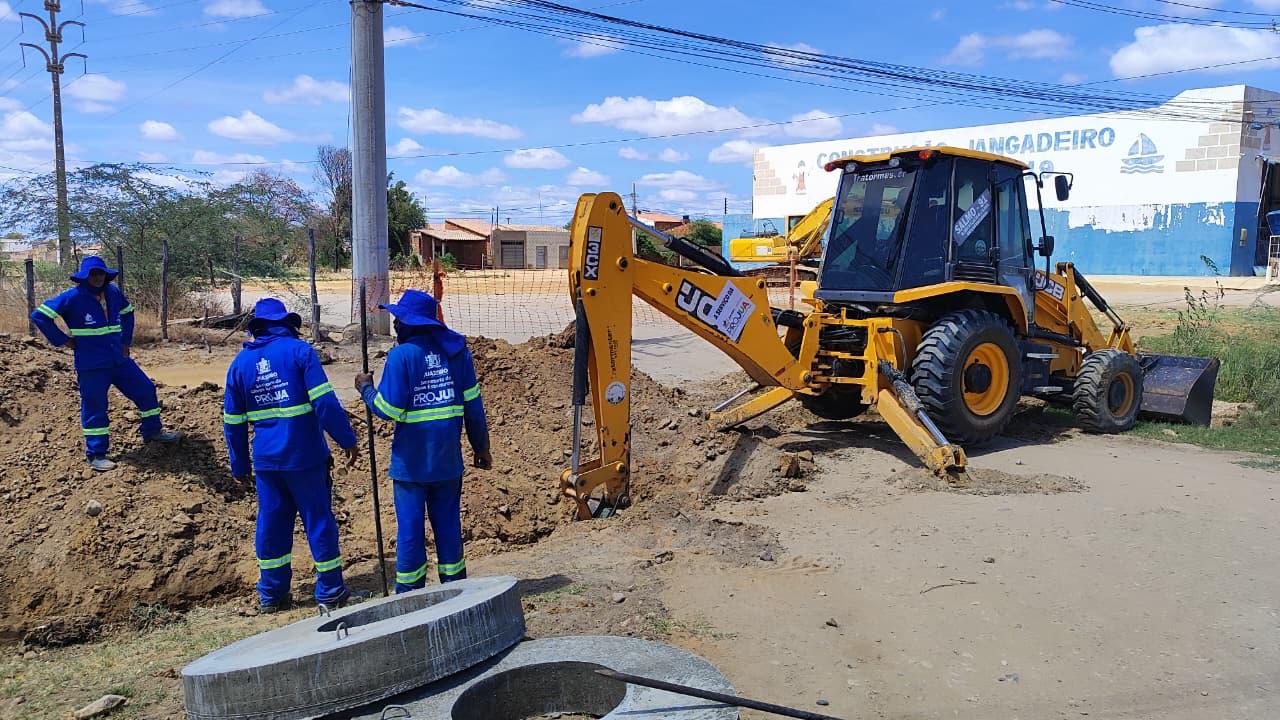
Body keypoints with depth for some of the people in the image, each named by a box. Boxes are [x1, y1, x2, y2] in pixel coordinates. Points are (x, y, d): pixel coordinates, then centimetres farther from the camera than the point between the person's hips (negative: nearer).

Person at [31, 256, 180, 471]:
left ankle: (153, 431, 27)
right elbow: (39, 315, -12)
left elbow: (127, 312, 25)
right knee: (94, 407, -1)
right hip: (91, 366, -6)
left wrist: (126, 340, 16)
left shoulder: (113, 293, 6)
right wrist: (63, 340, -11)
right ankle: (96, 455, 10)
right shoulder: (73, 297, -12)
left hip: (119, 359, 6)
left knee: (146, 390, 9)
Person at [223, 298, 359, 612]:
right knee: (318, 520, 6)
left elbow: (233, 421, 11)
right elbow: (325, 401, -15)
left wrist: (240, 465, 18)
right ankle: (330, 590, 13)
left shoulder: (240, 362, 7)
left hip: (266, 459, 4)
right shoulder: (299, 350, -6)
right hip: (305, 456, -4)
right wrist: (347, 440, -9)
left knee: (271, 523, 14)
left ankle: (271, 594, 22)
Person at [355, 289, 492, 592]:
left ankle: (410, 591, 15)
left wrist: (366, 388, 3)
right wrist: (481, 447, 11)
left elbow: (388, 409, -15)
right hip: (448, 458, 4)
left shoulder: (402, 355, -13)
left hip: (411, 460, -4)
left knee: (410, 525, 6)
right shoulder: (456, 348, 1)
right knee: (448, 521, 14)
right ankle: (455, 583, 21)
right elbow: (473, 404, 3)